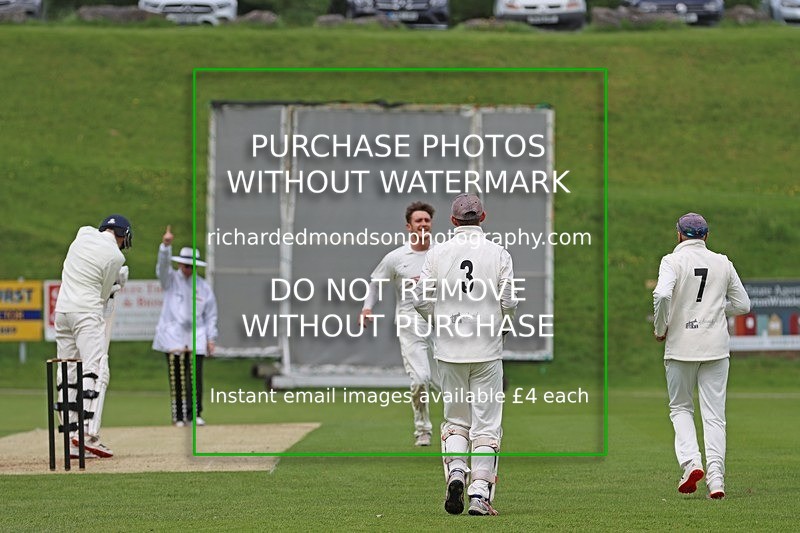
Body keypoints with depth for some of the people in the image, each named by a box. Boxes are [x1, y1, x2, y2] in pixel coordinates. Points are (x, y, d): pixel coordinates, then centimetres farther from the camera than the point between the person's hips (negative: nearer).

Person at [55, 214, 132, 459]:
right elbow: (104, 294, -1)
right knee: (96, 370, -12)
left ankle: (73, 439, 5)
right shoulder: (115, 256, -8)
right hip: (87, 313, -7)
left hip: (62, 309, 7)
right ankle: (88, 434, -27)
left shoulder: (84, 234, 8)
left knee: (69, 374, 7)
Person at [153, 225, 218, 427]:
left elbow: (211, 314, 11)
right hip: (173, 335, -1)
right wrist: (165, 245, -31)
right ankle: (178, 416, -1)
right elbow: (162, 265, -14)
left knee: (195, 376, -7)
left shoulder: (204, 287, 10)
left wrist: (211, 338, 4)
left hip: (196, 337, 1)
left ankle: (194, 413, 0)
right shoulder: (171, 279, 7)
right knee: (176, 378, -4)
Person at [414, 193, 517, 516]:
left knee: (455, 417, 15)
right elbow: (509, 302, -6)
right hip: (487, 348, -1)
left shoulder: (438, 253, -1)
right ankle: (480, 494, -3)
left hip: (449, 348, 1)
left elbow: (421, 300, 0)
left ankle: (455, 472, -8)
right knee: (486, 423, 3)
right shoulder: (499, 254, -4)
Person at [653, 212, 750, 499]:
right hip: (716, 346, 2)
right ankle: (716, 478, -6)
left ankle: (690, 462, -7)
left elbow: (662, 294, -23)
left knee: (680, 407, 14)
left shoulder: (673, 261, -5)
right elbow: (742, 304, 8)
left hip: (681, 345, -2)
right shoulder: (722, 263, 6)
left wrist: (661, 328, -8)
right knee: (714, 413, 3)